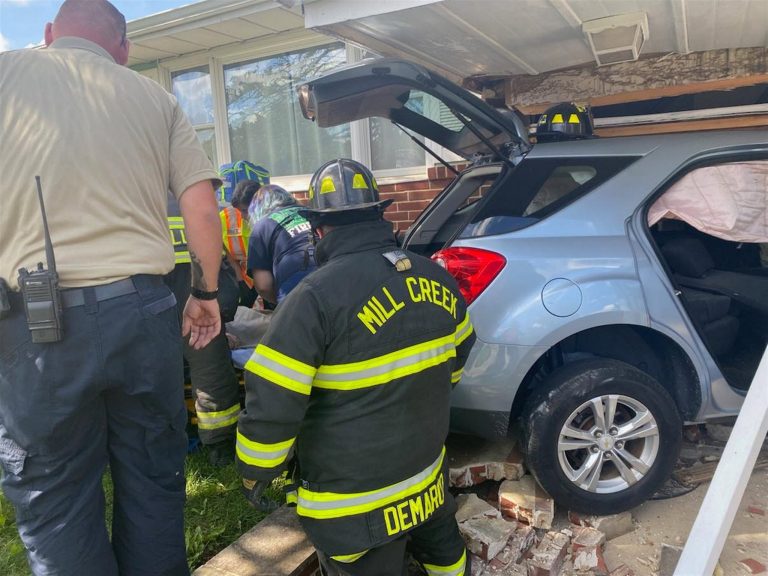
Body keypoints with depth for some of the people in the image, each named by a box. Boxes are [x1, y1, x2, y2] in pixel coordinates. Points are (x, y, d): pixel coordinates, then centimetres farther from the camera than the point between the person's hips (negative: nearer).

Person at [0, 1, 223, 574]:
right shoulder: (155, 98, 10)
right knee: (153, 484, 16)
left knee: (55, 503, 13)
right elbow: (204, 211, 4)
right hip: (144, 311, 3)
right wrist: (206, 295, 15)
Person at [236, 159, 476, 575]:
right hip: (429, 473, 6)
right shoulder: (436, 277, -3)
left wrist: (255, 474, -4)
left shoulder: (316, 296, -24)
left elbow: (271, 403, -22)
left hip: (354, 500, -6)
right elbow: (459, 353, 13)